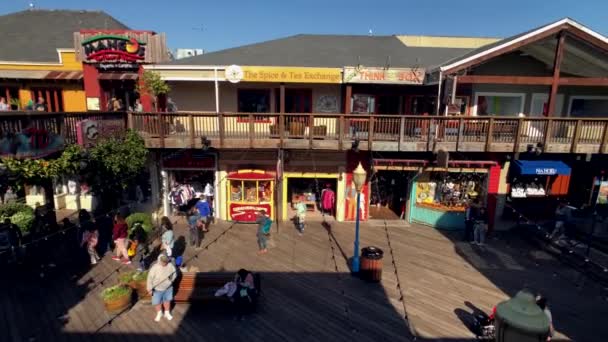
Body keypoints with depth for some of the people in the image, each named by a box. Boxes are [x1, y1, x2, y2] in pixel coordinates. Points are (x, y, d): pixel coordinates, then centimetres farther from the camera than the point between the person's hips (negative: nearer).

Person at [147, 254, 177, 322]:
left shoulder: (170, 265, -15)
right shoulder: (155, 268, -25)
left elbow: (175, 273, 2)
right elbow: (150, 278, -16)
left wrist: (172, 278, -14)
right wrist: (150, 289, -11)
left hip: (168, 288, 2)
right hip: (158, 289, -2)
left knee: (167, 300, 20)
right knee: (157, 302, 15)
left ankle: (167, 313, 44)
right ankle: (159, 313, 44)